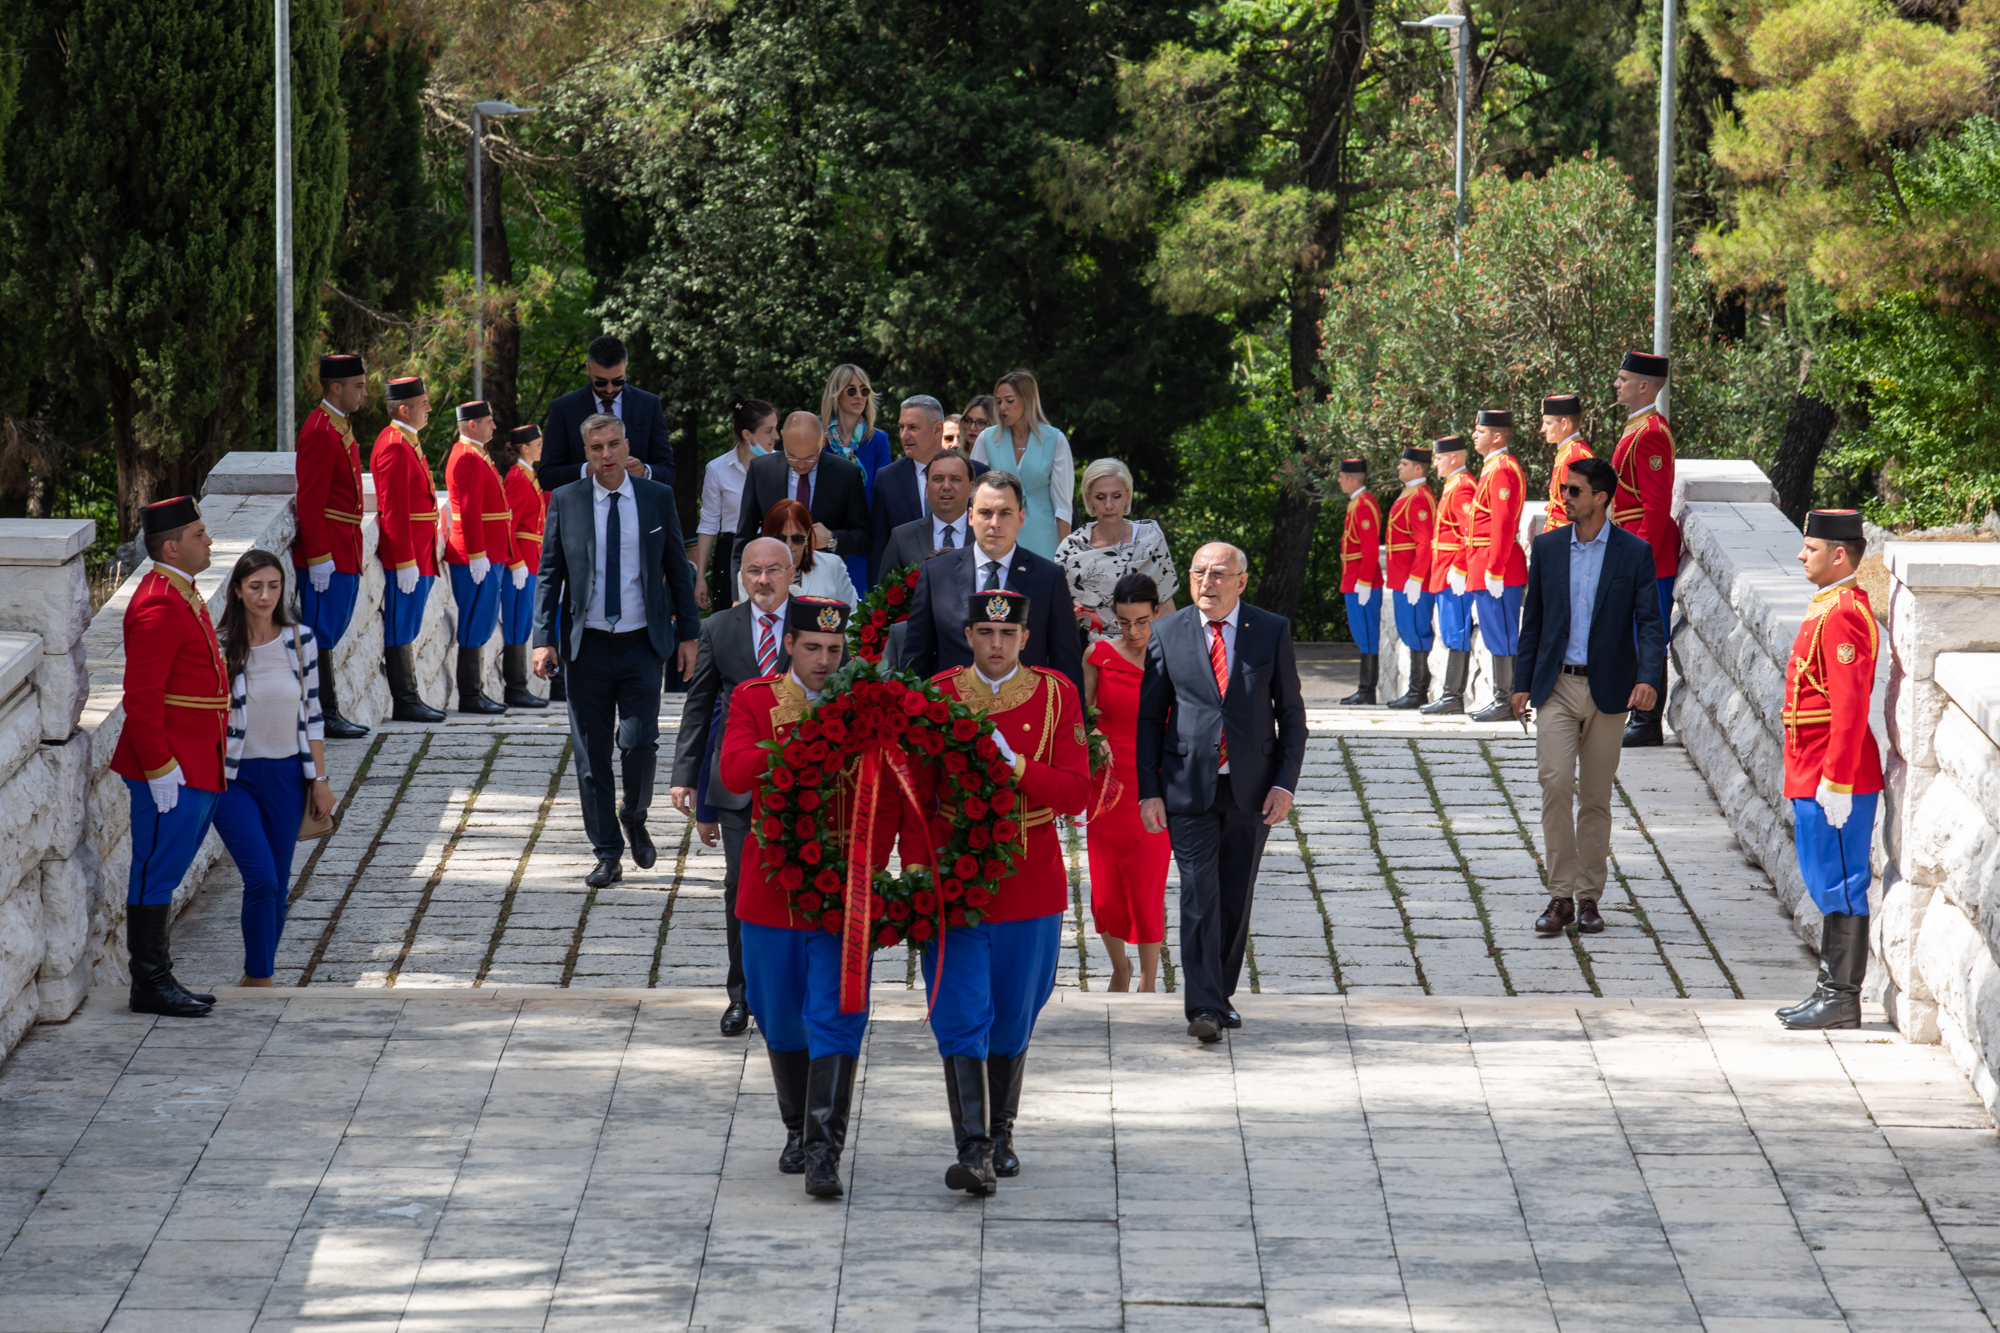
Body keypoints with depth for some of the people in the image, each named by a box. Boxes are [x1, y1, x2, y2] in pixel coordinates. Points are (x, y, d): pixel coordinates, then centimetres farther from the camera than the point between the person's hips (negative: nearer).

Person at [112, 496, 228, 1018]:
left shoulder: (181, 595, 14)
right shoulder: (159, 607, -19)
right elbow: (141, 697, -22)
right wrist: (161, 769, -22)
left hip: (196, 767, 10)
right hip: (172, 771, -10)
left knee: (160, 874, 14)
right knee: (157, 874, -3)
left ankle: (159, 979, 20)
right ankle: (150, 987, 3)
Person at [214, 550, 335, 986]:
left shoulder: (300, 640, 1)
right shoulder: (219, 648, -8)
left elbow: (312, 713, 7)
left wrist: (319, 779, 5)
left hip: (285, 775, 4)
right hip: (234, 776, -4)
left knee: (277, 887, 7)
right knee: (262, 879, -16)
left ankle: (255, 978, 22)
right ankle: (260, 982, -6)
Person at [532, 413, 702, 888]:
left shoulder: (658, 498, 3)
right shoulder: (565, 501, 2)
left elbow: (678, 569, 8)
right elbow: (549, 574, 4)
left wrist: (688, 633, 6)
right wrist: (544, 638, -4)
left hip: (642, 644, -1)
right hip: (587, 647, 1)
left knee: (639, 742, -11)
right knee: (591, 754, 2)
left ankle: (634, 817, 19)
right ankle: (607, 854, 11)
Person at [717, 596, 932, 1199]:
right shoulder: (753, 700, 1)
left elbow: (914, 785, 1)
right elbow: (735, 772, -15)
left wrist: (914, 859, -11)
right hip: (773, 891, 2)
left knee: (836, 1021, -10)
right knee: (781, 1021, 13)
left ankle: (824, 1152, -13)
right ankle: (798, 1131, 32)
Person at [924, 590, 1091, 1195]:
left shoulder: (1056, 695, 0)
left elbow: (1076, 792, -6)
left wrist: (1015, 765, -20)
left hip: (1029, 887, 1)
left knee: (1013, 1020, 11)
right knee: (961, 1020, -9)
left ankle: (1001, 1133, 28)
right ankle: (974, 1149, -13)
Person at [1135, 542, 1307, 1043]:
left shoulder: (1272, 631, 2)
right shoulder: (1167, 634, 2)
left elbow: (1292, 713, 5)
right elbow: (1148, 718, 5)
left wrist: (1285, 783, -5)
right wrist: (1148, 791, -2)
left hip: (1251, 789, 1)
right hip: (1189, 788, -1)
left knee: (1236, 898, 8)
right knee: (1199, 893, -11)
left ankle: (1221, 995, 23)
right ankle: (1203, 1007, -15)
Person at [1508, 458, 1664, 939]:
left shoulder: (1633, 553, -2)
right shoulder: (1547, 547, 6)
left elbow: (1649, 622, -4)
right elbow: (1533, 619, 12)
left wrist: (1646, 677, -20)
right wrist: (1522, 684, 8)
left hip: (1607, 689, -1)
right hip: (1556, 686, 1)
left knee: (1596, 796, 5)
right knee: (1556, 783, -13)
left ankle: (1588, 898, 13)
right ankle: (1560, 896, -10)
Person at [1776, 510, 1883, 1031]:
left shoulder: (1842, 616, -17)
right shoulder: (1832, 608, 14)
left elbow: (1850, 706, -22)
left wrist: (1834, 784, -22)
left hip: (1833, 785, -10)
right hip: (1817, 779, 10)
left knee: (1839, 887, -4)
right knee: (1827, 884, 13)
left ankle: (1841, 1000, 0)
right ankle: (1831, 993, 19)